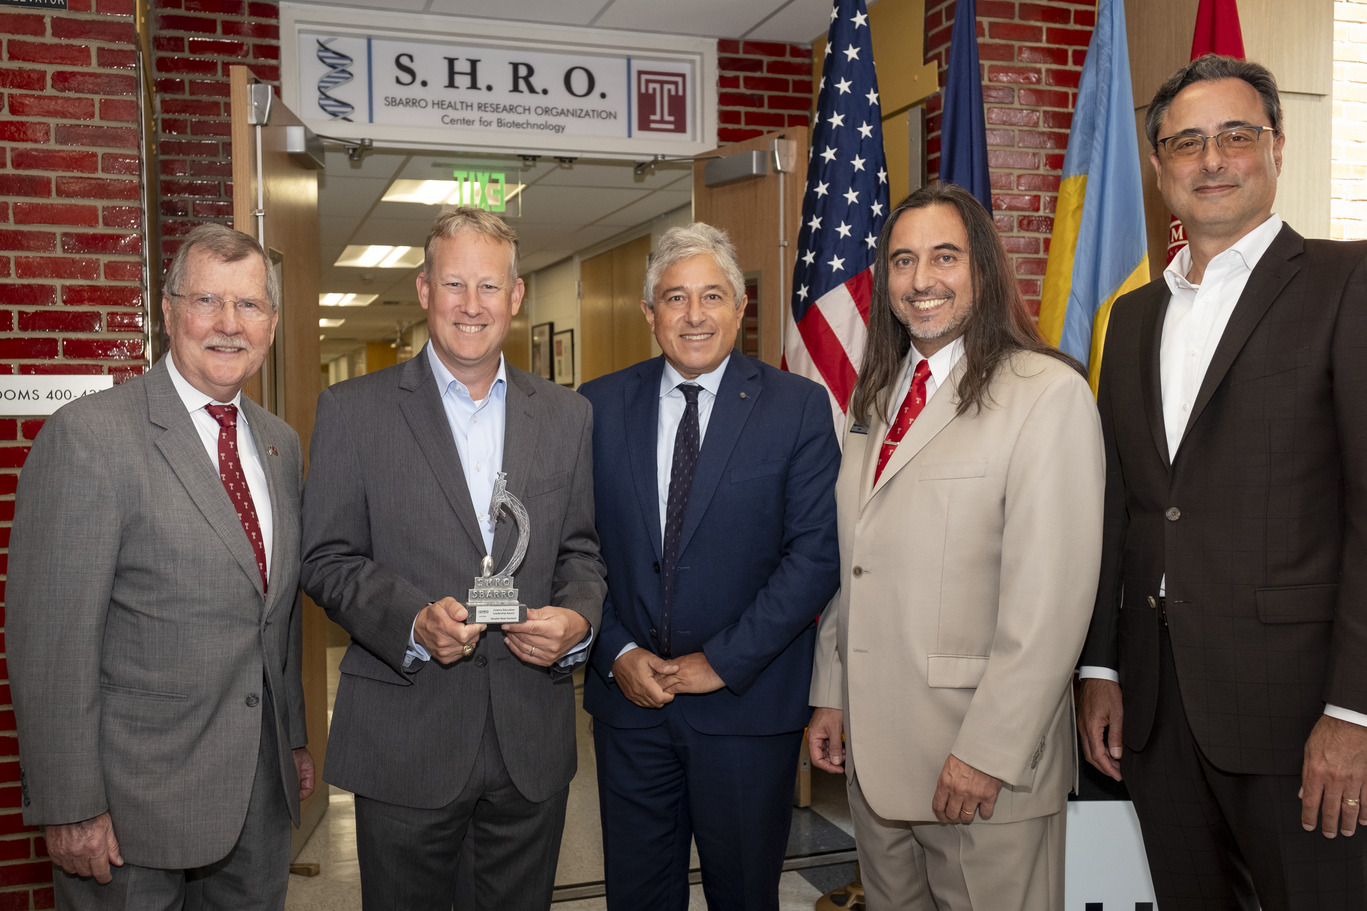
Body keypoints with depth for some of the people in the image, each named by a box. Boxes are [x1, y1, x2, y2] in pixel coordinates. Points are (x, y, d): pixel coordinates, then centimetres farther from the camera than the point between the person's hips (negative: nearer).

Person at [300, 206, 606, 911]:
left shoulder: (566, 415, 7)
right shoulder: (351, 411, -2)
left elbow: (581, 549, 10)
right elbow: (327, 560, -3)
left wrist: (577, 618, -11)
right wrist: (413, 620, -20)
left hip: (533, 744, 3)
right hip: (404, 739, -2)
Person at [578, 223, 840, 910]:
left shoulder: (798, 407, -5)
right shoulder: (599, 407, 3)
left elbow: (815, 554, -10)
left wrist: (723, 662, -13)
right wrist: (618, 653, -7)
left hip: (747, 704, -2)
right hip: (628, 696, 2)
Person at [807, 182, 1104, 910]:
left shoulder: (1048, 393, -13)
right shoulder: (872, 395, 12)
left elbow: (1051, 597, -17)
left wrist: (988, 750, -18)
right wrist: (830, 694, 11)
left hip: (986, 766, -6)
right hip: (872, 748, 6)